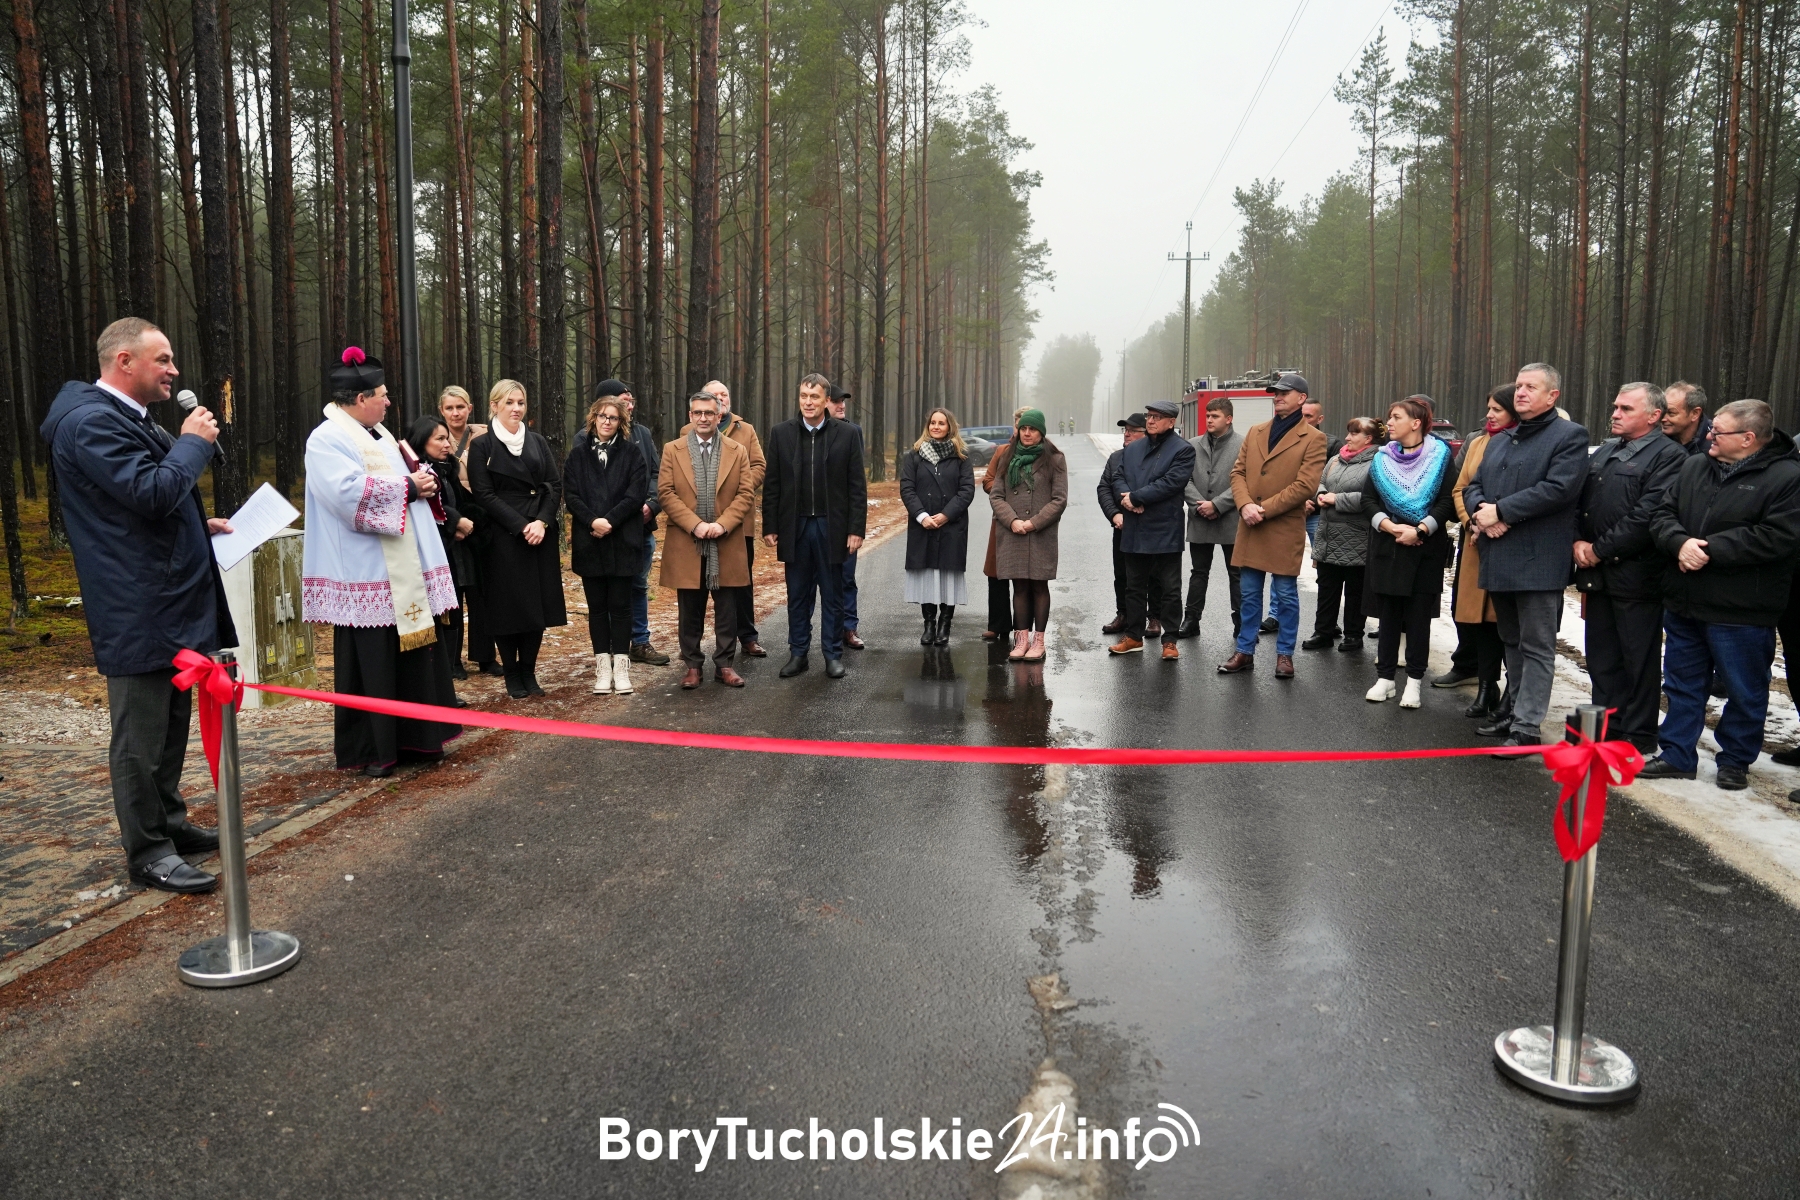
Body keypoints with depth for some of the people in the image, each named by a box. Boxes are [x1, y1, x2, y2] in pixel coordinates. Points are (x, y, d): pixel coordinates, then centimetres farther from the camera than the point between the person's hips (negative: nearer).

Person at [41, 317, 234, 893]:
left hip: (172, 604, 10)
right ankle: (147, 852, 10)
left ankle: (169, 822, 32)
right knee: (141, 736, 0)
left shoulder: (128, 418, 16)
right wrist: (194, 441, -13)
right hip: (138, 611, -10)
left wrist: (200, 524, 14)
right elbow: (151, 494, -26)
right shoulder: (91, 422, -17)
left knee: (172, 723, 19)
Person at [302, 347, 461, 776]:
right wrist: (409, 485, -16)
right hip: (366, 575, -9)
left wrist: (424, 478, 0)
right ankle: (370, 750, 8)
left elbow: (404, 477, 24)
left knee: (414, 653, 11)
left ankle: (413, 737, 22)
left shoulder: (379, 435, 18)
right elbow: (351, 492, -25)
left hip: (405, 569, 9)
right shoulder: (327, 440, -10)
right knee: (371, 663, -2)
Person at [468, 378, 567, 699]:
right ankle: (511, 674, 12)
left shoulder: (537, 441, 11)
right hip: (504, 537, -4)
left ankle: (529, 671, 15)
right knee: (508, 605, 0)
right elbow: (484, 495, -7)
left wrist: (542, 521, -10)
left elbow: (555, 485, 5)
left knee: (538, 603, 4)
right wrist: (521, 526, -15)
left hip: (541, 535, 4)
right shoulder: (482, 446, -1)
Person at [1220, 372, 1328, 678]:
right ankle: (1245, 651, 20)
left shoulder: (1313, 438, -4)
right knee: (1248, 595, 11)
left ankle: (1284, 654, 16)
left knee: (1286, 596, 5)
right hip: (1250, 528, 5)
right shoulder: (1255, 432, 13)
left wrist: (1264, 510, -15)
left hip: (1285, 529, -4)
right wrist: (1245, 505, -11)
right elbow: (1238, 472, 8)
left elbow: (1306, 486, -12)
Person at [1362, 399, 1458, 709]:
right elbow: (1369, 500, 4)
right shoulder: (1382, 458, 10)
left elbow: (1448, 501, -6)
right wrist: (1391, 527, -12)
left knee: (1419, 615, 0)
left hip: (1426, 549, -3)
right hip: (1386, 547, 3)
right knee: (1388, 614, 5)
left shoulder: (1440, 455, 0)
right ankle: (1385, 678, 10)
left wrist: (1420, 530, -17)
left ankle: (1414, 681, 6)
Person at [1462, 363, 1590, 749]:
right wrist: (1481, 510, -6)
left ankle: (1527, 727, -2)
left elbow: (1558, 488, -17)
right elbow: (1472, 486, 17)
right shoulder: (1499, 441, 21)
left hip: (1538, 560, -8)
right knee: (1511, 641, 16)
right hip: (1499, 558, 8)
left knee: (1536, 647, -3)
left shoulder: (1569, 436, -3)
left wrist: (1500, 511, -15)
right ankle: (1517, 709, 26)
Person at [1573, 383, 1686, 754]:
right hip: (1597, 573, 7)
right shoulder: (1603, 452, 17)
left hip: (1636, 575, -7)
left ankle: (1638, 737, 12)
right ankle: (1607, 727, 25)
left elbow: (1646, 515, -17)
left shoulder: (1668, 455, -8)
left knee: (1639, 660, 2)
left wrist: (1600, 549, -13)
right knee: (1601, 656, 13)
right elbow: (1579, 500, 15)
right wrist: (1578, 541, -2)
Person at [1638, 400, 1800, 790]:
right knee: (1682, 684, 15)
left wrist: (1710, 549, -21)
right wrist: (1681, 543, -16)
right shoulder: (1694, 467, 8)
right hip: (1684, 604, 6)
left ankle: (1735, 761, 25)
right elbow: (1662, 514, 5)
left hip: (1741, 612, -6)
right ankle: (1677, 755, 25)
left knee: (1745, 692, 9)